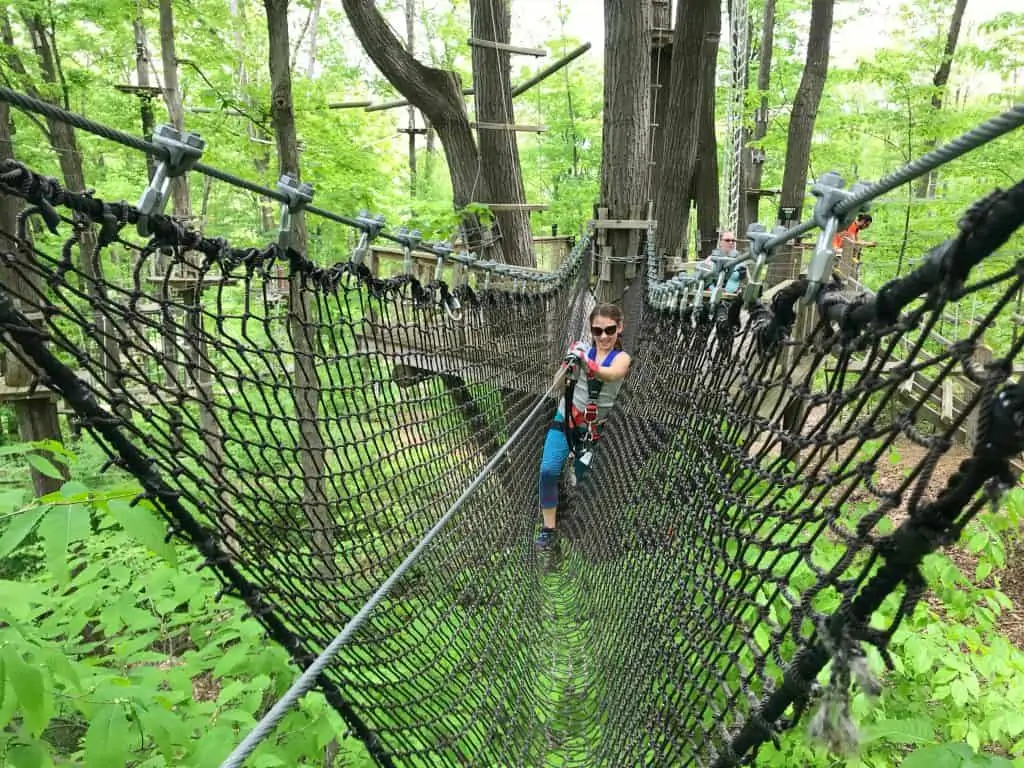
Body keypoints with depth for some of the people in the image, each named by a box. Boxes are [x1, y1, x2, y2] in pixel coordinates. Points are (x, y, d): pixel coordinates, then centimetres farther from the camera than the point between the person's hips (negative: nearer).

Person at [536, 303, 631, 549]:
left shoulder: (621, 358, -7)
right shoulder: (584, 350, -2)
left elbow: (612, 374, -32)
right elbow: (557, 385, -7)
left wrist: (587, 362, -51)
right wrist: (569, 363, -27)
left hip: (593, 428, -1)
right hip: (565, 420, 1)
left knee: (582, 478, 7)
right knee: (548, 470, -10)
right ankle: (549, 527, 1)